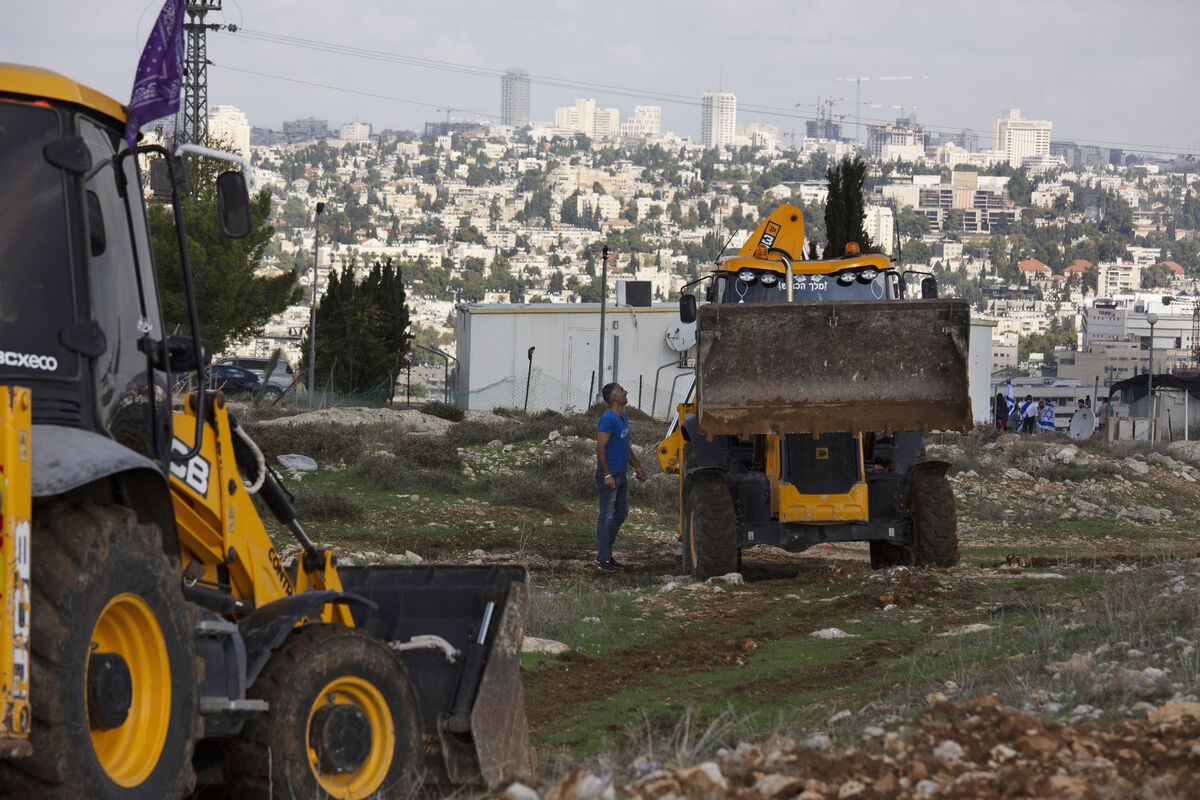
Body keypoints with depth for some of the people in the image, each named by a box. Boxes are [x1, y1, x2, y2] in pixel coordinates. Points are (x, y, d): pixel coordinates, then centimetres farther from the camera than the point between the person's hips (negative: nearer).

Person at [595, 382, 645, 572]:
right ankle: (603, 558, 0)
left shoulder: (624, 418, 13)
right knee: (607, 516, -5)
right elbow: (600, 449, -20)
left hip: (621, 475, 10)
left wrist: (637, 467, 20)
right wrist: (607, 475, -23)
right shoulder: (607, 419, -17)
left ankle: (605, 551, 24)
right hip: (608, 475, -10)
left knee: (621, 514, 15)